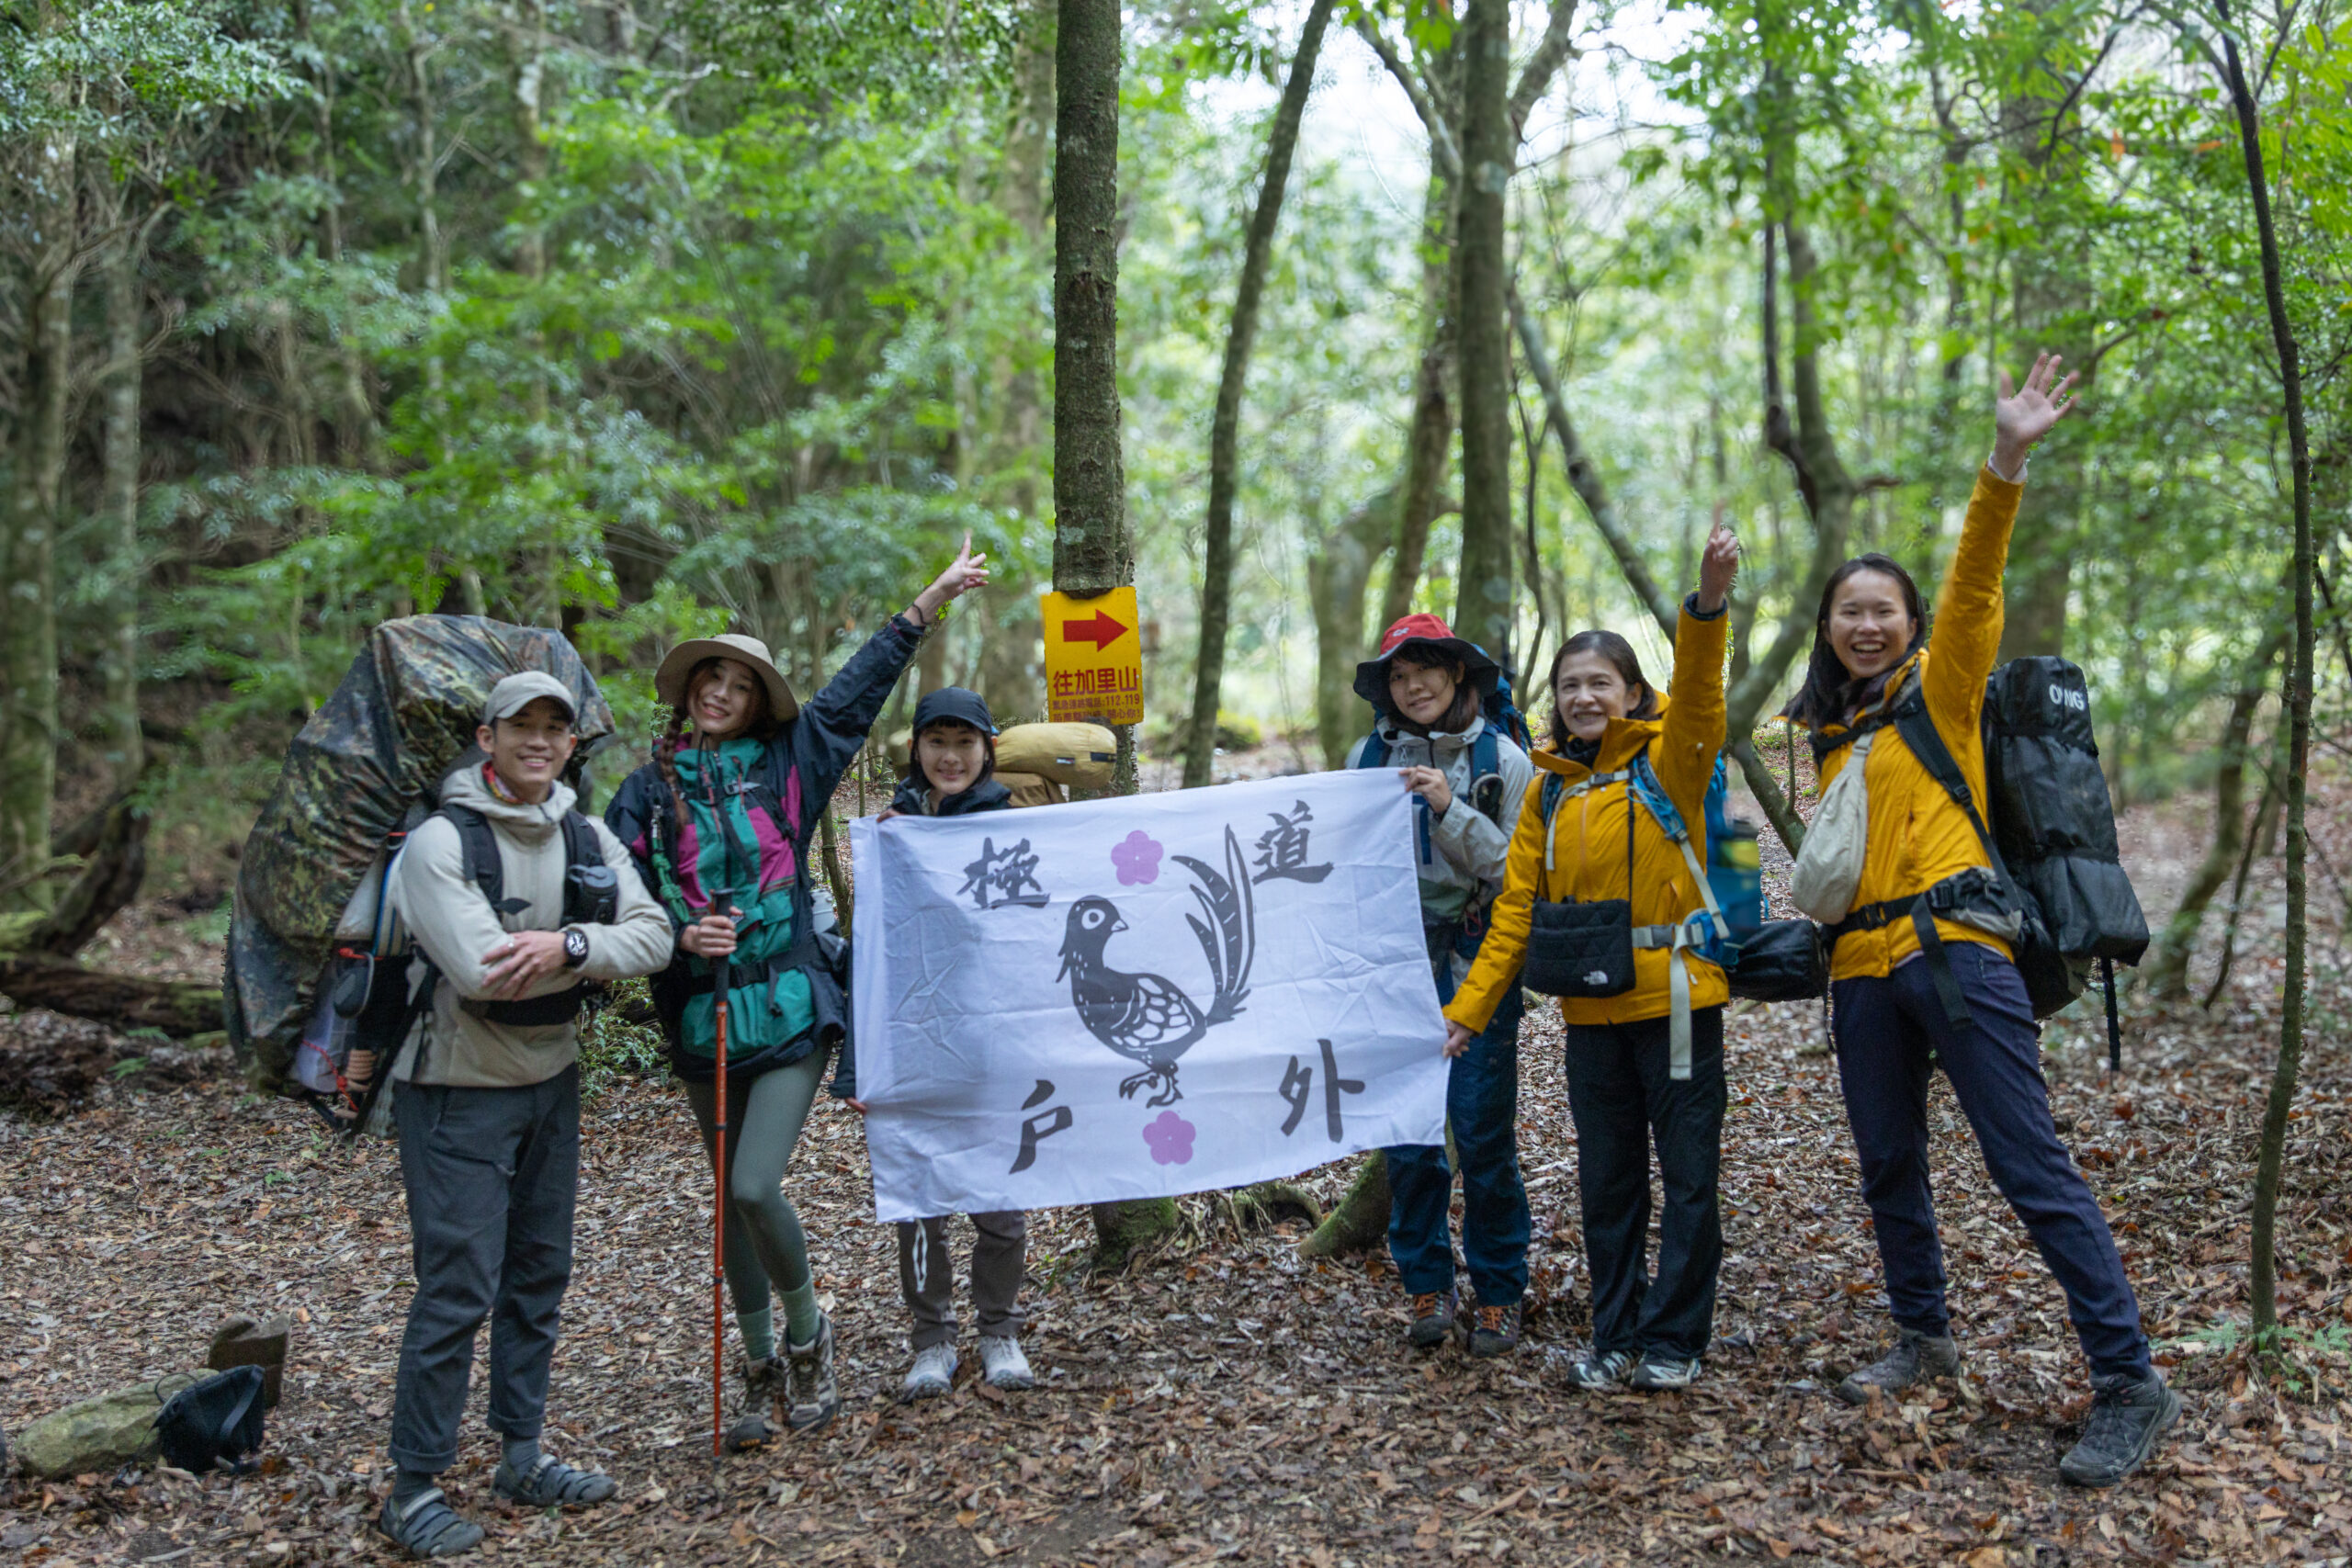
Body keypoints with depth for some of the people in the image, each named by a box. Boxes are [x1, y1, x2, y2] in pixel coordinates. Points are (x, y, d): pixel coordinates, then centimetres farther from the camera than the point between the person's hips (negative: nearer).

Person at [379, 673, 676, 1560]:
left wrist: (567, 945, -25)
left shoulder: (586, 838, 4)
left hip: (551, 1082, 7)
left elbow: (653, 935, -7)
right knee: (458, 1286, -6)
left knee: (539, 1274, 14)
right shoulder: (442, 841, -16)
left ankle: (522, 1457, 28)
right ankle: (414, 1487, 8)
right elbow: (480, 969, -28)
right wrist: (589, 953, -17)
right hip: (458, 1089, -7)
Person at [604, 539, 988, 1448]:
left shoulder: (785, 766, 5)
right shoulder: (646, 794, 6)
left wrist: (932, 600, 10)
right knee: (734, 1199, 11)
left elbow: (859, 688, 8)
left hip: (791, 1008, -2)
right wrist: (680, 935, -17)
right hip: (702, 1020, 2)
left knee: (756, 1187, -14)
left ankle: (808, 1334, 14)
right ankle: (762, 1374, 26)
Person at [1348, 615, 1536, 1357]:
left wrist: (1451, 809, -18)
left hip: (1478, 962, -2)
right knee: (1407, 1132, 3)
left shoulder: (1501, 759, -2)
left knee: (1483, 1129, -3)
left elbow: (1518, 870, -8)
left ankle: (1499, 1294, 12)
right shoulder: (1368, 757, 5)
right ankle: (1429, 1288, 17)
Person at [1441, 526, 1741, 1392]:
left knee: (1687, 1174, 4)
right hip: (1591, 1011, 4)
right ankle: (1615, 1335, 24)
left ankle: (1673, 1337, 18)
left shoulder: (1668, 761, -4)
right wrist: (1468, 1007, 2)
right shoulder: (1550, 790, 9)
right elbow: (1517, 908, 8)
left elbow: (1698, 698, -25)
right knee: (1606, 1181, 12)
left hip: (1675, 997, -4)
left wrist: (1707, 605, -42)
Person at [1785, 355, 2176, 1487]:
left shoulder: (1941, 689, 3)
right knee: (1889, 1169, 14)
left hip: (1953, 955, -7)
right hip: (1863, 970, 7)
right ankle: (1922, 1339, 32)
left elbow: (1975, 587, -13)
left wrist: (2004, 465, -26)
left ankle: (2131, 1386, -3)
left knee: (2031, 1169, -9)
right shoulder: (1830, 733, 19)